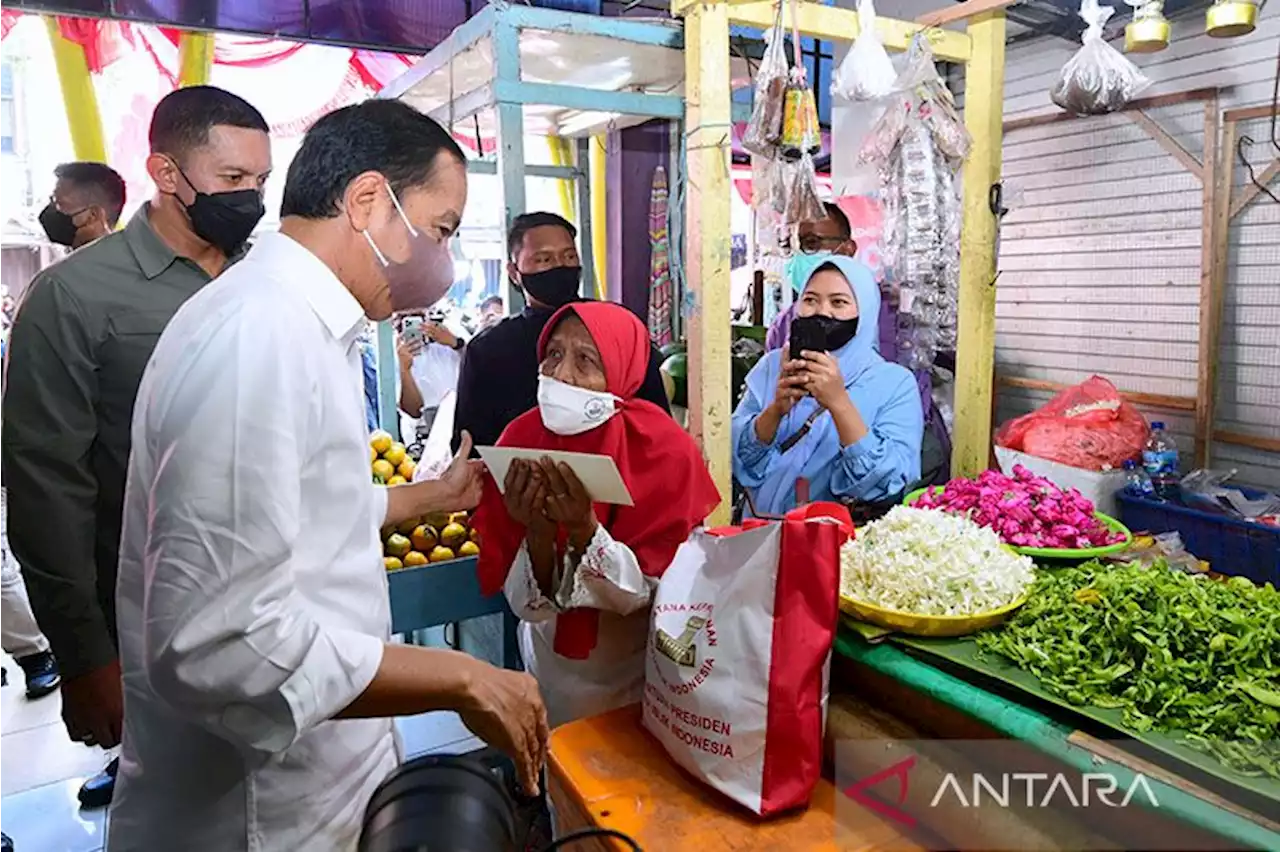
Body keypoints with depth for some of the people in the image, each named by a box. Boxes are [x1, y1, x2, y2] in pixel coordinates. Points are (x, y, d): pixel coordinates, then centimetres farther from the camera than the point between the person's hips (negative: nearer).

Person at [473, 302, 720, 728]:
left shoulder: (664, 448, -23)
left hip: (640, 667, -2)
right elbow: (529, 605, -16)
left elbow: (653, 591, -22)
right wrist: (539, 532, -35)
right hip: (555, 662, 2)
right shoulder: (521, 440, -17)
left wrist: (584, 529, -36)